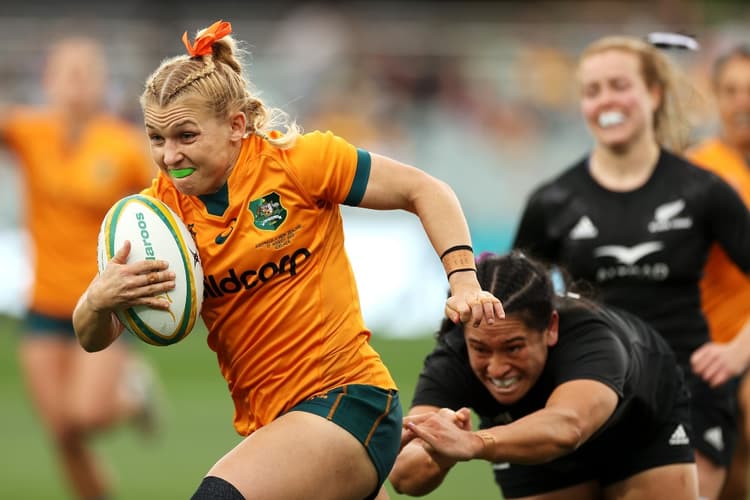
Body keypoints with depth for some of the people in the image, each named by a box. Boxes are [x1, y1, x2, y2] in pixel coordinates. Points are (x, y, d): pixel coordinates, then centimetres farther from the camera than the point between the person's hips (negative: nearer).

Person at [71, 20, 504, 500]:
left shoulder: (294, 159, -10)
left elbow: (425, 191, -2)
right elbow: (93, 338, -2)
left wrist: (464, 281, -15)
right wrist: (98, 299, -25)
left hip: (345, 396, -6)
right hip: (265, 419, 6)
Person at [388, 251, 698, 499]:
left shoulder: (591, 340, -46)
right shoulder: (451, 360, -37)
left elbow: (566, 425, -69)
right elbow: (403, 474, -52)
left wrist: (472, 445, -86)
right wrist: (438, 456, -75)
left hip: (645, 429, -2)